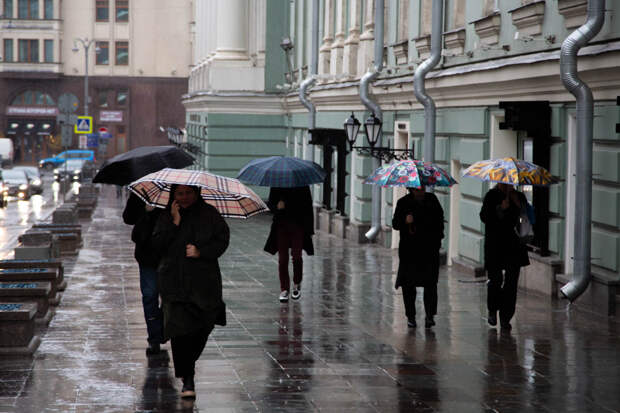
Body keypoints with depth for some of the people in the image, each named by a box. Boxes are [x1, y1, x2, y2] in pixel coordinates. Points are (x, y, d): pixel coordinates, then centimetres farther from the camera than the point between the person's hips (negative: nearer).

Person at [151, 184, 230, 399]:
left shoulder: (209, 214, 5)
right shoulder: (166, 217, 5)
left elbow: (222, 239, 1)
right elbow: (158, 245, -4)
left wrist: (201, 252, -12)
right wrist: (174, 223, -13)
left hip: (204, 281, 1)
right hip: (175, 282, -1)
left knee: (202, 328, 5)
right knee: (180, 329, -11)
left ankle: (188, 363, 35)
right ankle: (187, 380, -6)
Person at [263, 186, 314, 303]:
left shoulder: (302, 186, -1)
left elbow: (308, 206, 1)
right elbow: (270, 203, 8)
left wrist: (309, 229, -3)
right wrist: (276, 206, -17)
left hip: (298, 225, -2)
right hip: (281, 225, 2)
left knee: (296, 256, -5)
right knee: (282, 258, 1)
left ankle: (297, 285, 19)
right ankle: (284, 289, 9)